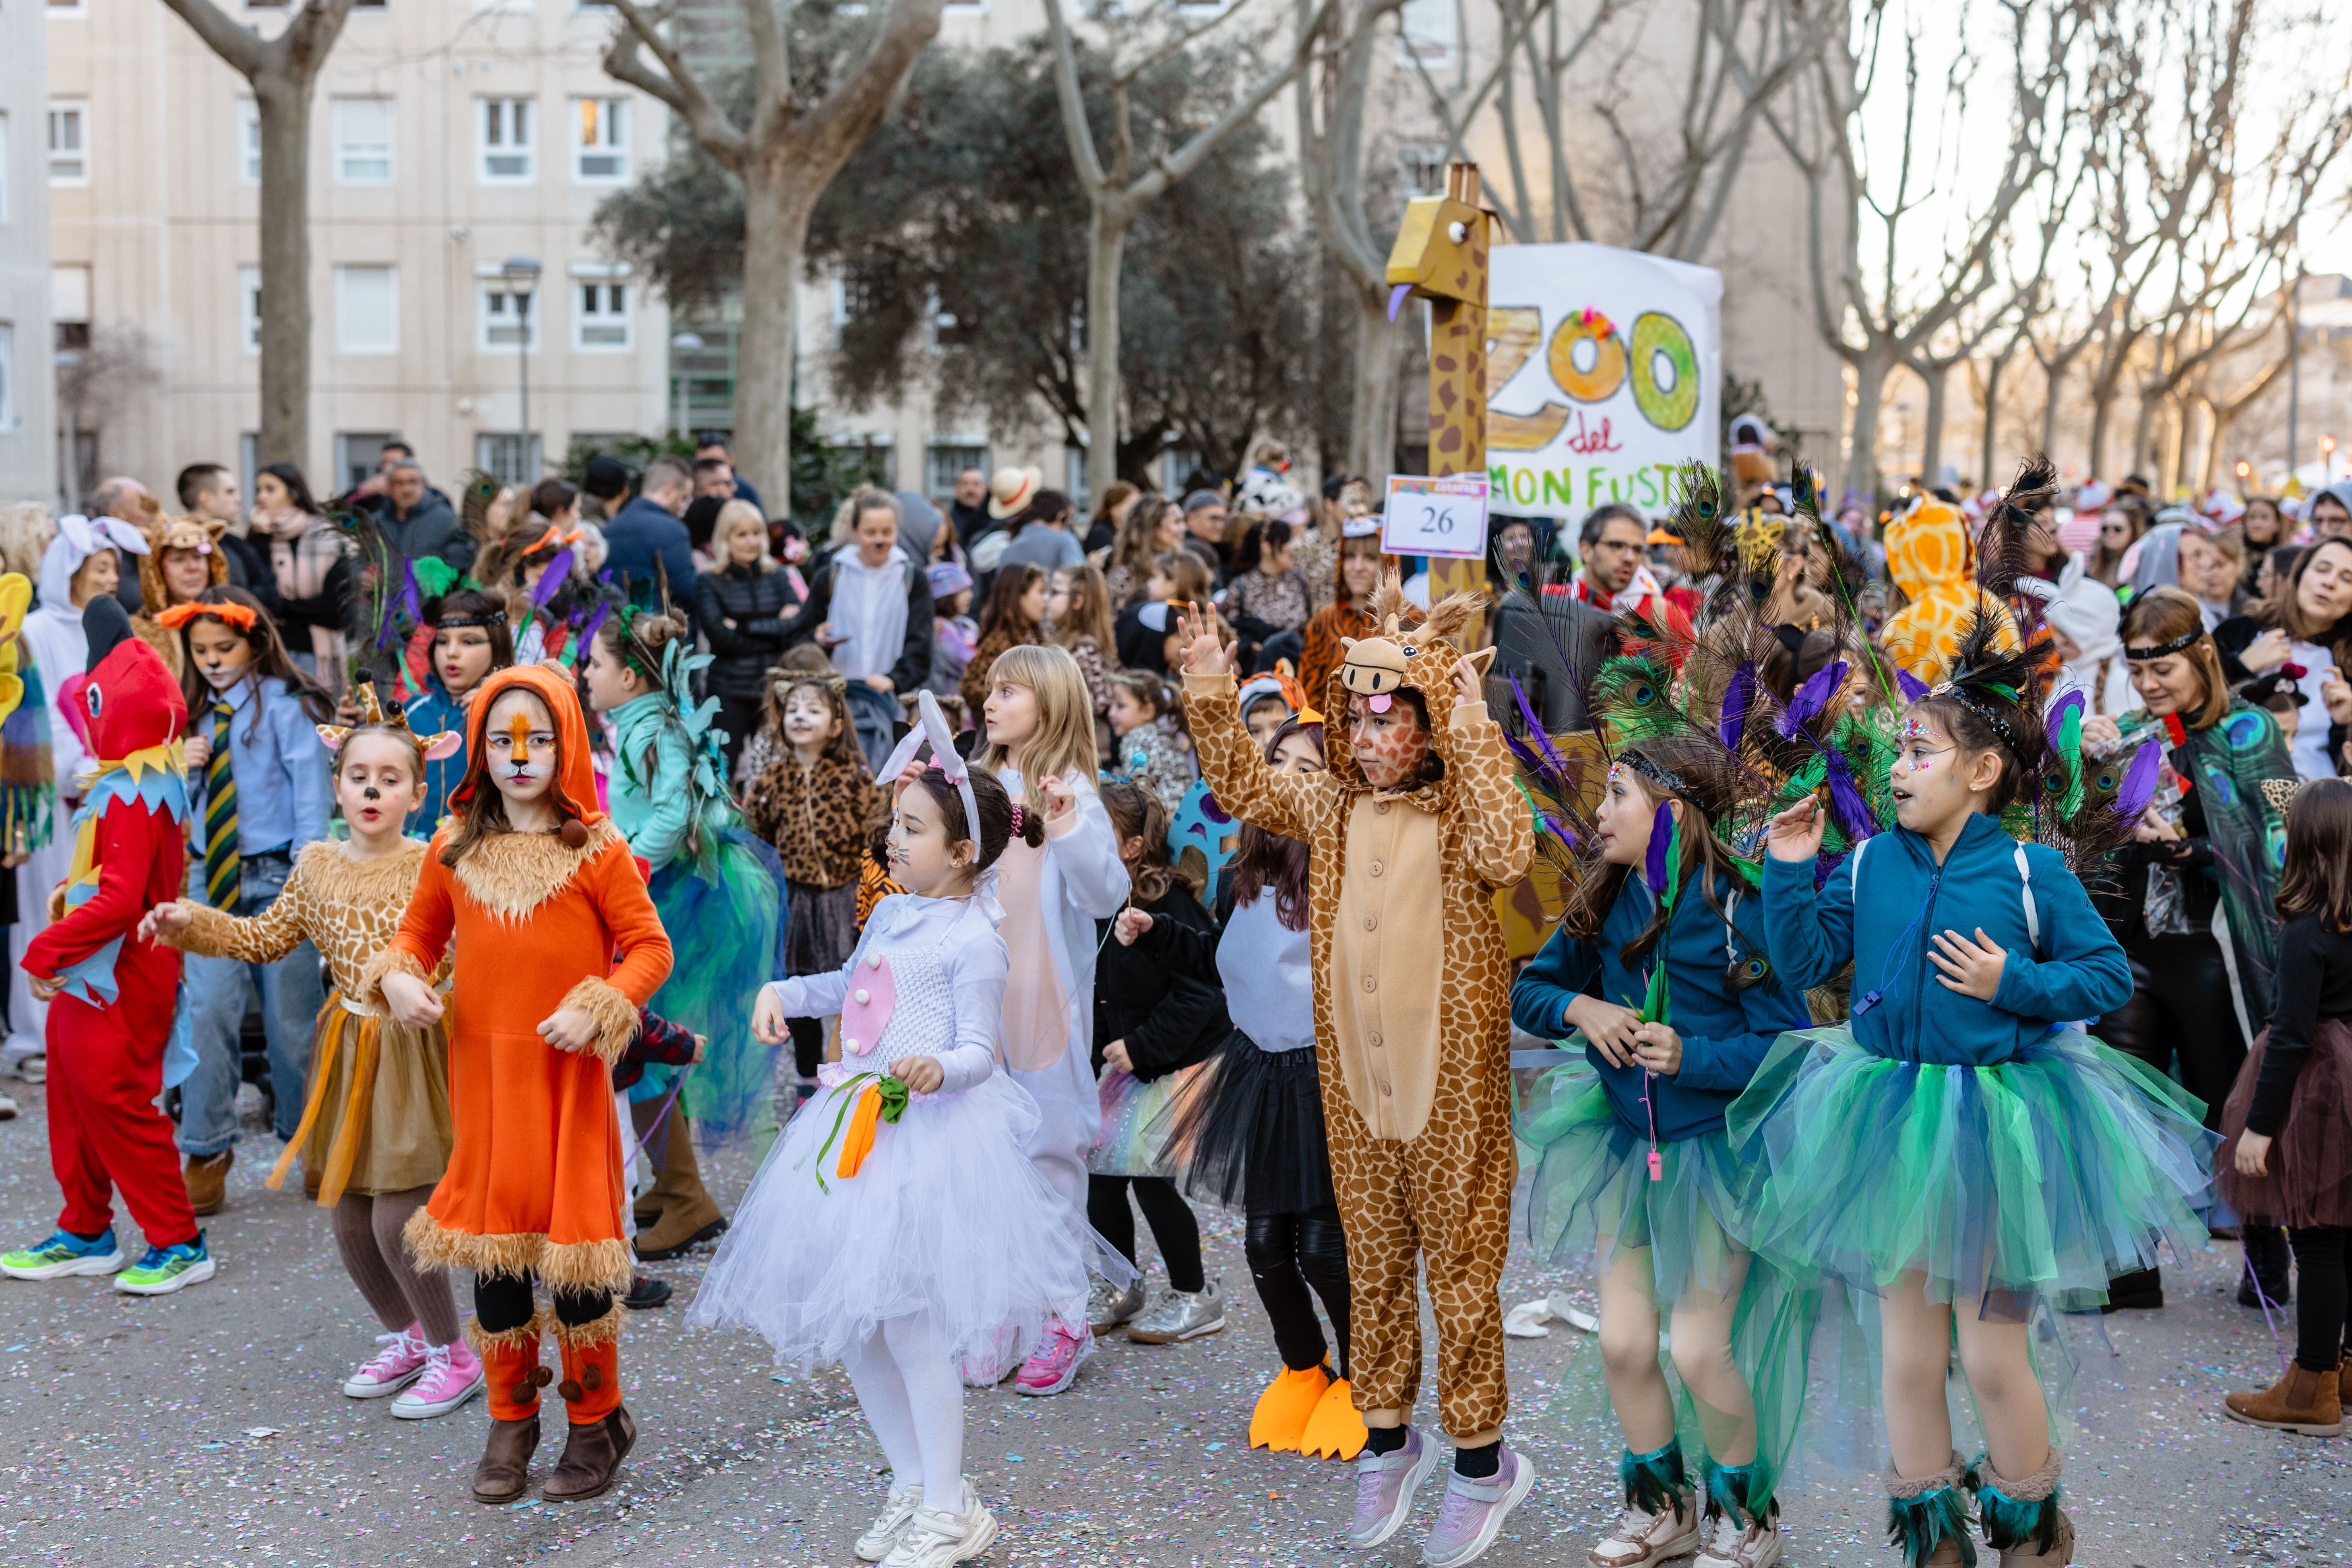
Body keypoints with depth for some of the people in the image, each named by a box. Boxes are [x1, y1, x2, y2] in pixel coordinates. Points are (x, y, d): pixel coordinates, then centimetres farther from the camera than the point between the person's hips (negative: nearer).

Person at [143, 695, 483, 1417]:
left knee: (395, 1222, -7)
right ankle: (404, 1337, 37)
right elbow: (267, 938, 16)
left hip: (412, 1054, -6)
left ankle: (453, 1356, 15)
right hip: (345, 1054, 6)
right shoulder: (317, 865, 4)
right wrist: (193, 922, 5)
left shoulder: (432, 868, -12)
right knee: (350, 1223, 13)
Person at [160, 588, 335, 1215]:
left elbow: (310, 790, -7)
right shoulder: (195, 714, 14)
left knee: (291, 1018, 2)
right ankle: (207, 1155, 3)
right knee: (206, 1010, -7)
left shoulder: (286, 706, -2)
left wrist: (307, 871, -15)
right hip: (209, 878, 4)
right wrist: (187, 767, -1)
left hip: (275, 876, -4)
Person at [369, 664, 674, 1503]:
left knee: (575, 1240, 1)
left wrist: (596, 1009, -19)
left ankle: (597, 1420, 19)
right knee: (492, 1240, 10)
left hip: (568, 1074, -3)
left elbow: (649, 947, -5)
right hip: (483, 1072, 4)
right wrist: (397, 976, -6)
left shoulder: (597, 850, -7)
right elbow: (419, 930, 15)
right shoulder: (454, 850, 4)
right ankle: (510, 1419, 26)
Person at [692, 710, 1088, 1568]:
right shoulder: (890, 914, 13)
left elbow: (978, 1048, -13)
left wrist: (939, 1068, -34)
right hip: (857, 1130, 9)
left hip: (928, 1135, -9)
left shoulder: (973, 939, -11)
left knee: (908, 1327, -5)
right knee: (850, 1325, 12)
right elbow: (847, 985, 30)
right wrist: (783, 992, 14)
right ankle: (910, 1482, 29)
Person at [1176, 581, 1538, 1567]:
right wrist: (1213, 701, -1)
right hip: (1354, 1085, 5)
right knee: (1373, 1265, 16)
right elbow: (1244, 789, 11)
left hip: (1450, 1089, -5)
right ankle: (1387, 1440, 31)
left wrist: (1474, 739, -29)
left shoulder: (1462, 809, -9)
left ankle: (1481, 1459, 16)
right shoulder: (1335, 805, 6)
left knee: (1461, 1268, 4)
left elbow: (1508, 857, -29)